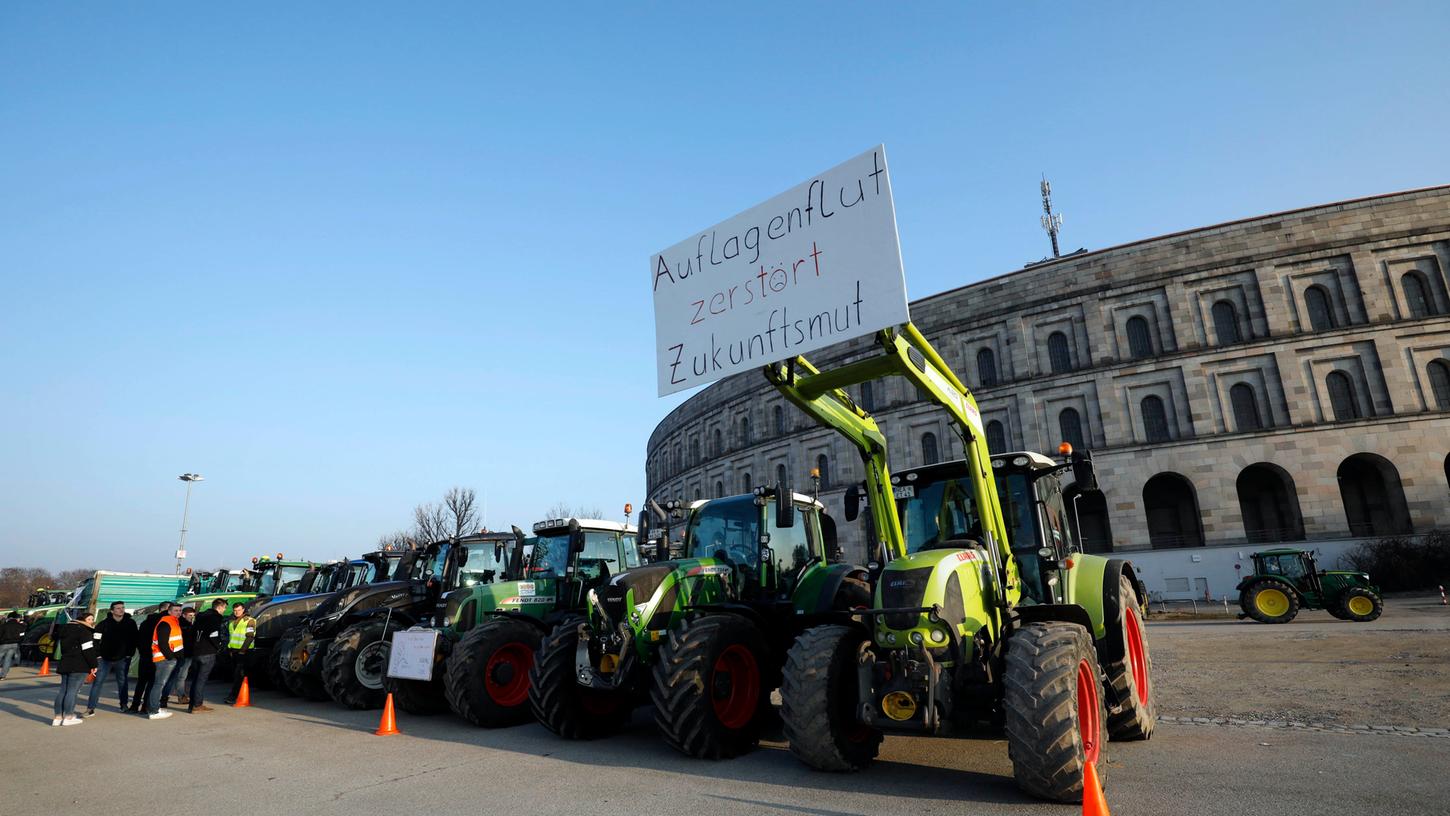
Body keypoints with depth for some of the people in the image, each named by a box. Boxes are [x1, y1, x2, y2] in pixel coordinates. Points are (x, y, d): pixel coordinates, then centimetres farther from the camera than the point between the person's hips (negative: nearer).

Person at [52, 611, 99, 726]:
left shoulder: (65, 629, 18)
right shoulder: (84, 631, -12)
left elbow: (62, 647, 23)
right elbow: (88, 650, -16)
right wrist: (93, 665, -10)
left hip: (64, 664, 9)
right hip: (79, 666, -9)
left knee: (63, 690, 12)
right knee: (73, 690, -6)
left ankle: (58, 717, 14)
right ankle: (68, 717, -5)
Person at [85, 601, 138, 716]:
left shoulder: (130, 623, 0)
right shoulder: (104, 624, -5)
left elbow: (134, 640, 4)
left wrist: (130, 653, -2)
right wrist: (97, 654, -10)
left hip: (122, 659, 1)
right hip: (105, 658, -1)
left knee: (123, 682, 10)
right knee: (97, 682, -4)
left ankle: (124, 705, 22)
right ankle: (90, 708, 2)